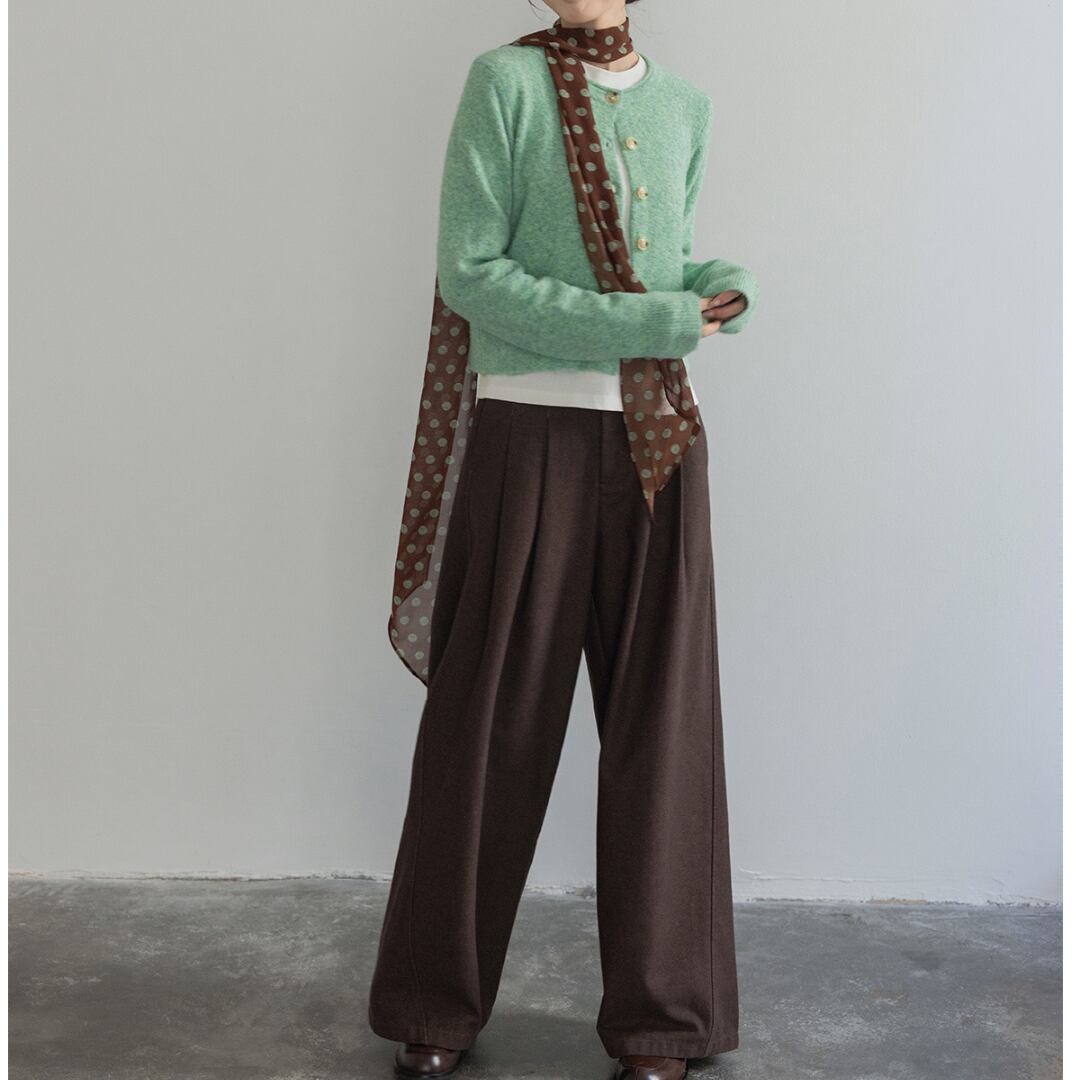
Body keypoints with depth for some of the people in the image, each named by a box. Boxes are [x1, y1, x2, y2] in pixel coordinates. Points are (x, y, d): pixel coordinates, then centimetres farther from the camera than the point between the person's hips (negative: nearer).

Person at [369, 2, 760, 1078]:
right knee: (496, 718, 2)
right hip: (532, 431, -4)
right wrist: (649, 322, -14)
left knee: (659, 721, 4)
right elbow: (469, 273, -8)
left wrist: (717, 287, -1)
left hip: (659, 437, 4)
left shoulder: (683, 105, 13)